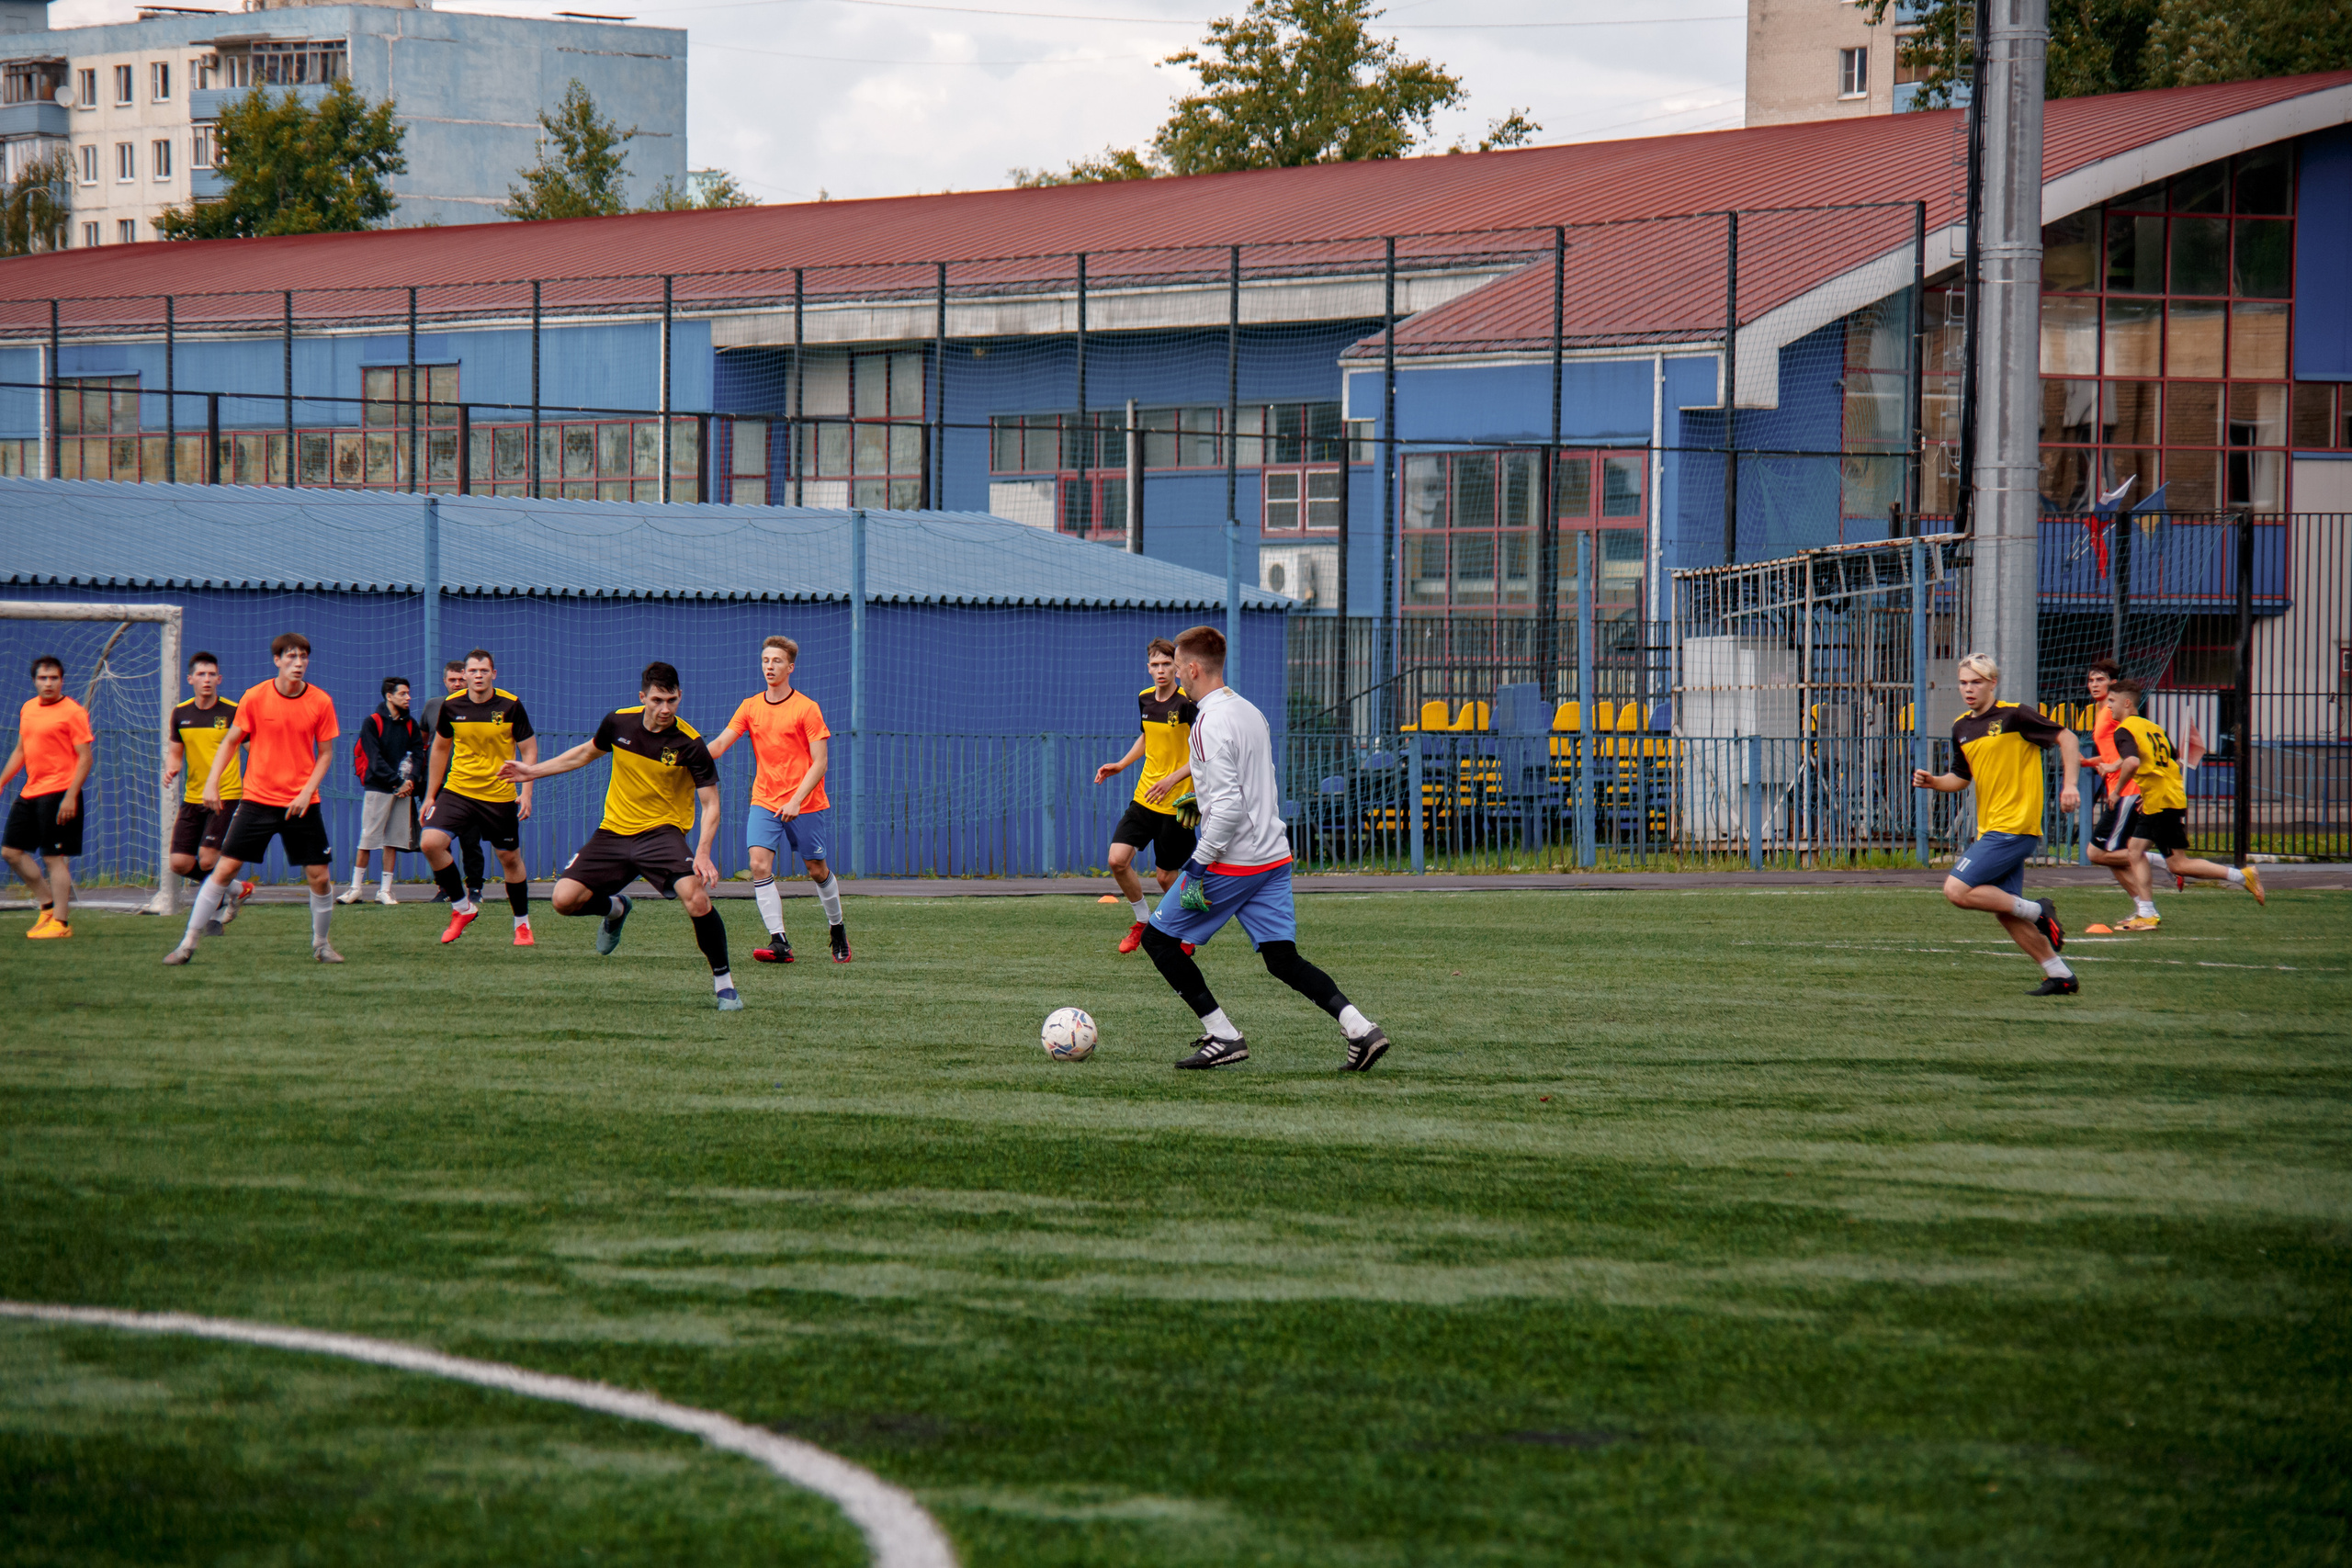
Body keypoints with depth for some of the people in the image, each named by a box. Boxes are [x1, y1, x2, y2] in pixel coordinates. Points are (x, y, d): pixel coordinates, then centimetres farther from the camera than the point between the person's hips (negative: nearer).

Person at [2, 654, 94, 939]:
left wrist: (71, 797, -19)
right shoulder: (28, 709, 13)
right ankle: (47, 904, 20)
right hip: (30, 793, 8)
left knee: (54, 857, -7)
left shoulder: (73, 712, -10)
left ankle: (60, 922, -1)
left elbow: (86, 757, -12)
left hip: (58, 794, -8)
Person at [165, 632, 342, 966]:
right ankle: (189, 942, 0)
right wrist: (211, 781, -5)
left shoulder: (321, 702, -3)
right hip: (258, 798, -1)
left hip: (301, 803, 1)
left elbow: (325, 753, 4)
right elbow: (231, 741, 5)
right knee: (224, 868, -6)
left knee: (320, 876, -1)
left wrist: (307, 791, -9)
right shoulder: (255, 698, -5)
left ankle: (320, 942, 23)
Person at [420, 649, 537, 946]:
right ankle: (462, 907, 0)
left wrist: (526, 792, -14)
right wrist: (430, 795, 13)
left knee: (510, 858, 7)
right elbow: (440, 748, 12)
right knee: (431, 843, -17)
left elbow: (529, 750, -2)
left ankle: (522, 925, 26)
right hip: (457, 791, 2)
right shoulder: (451, 705, -2)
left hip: (500, 796, -2)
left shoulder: (510, 705, -9)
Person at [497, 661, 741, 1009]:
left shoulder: (689, 744, -15)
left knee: (695, 896, -31)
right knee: (564, 900, -7)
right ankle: (616, 908, 29)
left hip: (661, 831, -4)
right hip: (614, 830, 4)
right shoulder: (618, 722, -4)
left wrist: (703, 853, -26)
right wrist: (534, 771, 21)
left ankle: (723, 982, -14)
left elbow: (710, 804, -12)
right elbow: (587, 752, 19)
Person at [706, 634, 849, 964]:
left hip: (804, 803, -3)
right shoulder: (750, 707, 5)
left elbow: (819, 763, -10)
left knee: (816, 869, 7)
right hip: (764, 801, 3)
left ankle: (838, 931, 31)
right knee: (759, 865, -16)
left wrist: (796, 800, -22)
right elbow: (720, 744, -2)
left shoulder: (807, 709, -7)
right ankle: (779, 943, -18)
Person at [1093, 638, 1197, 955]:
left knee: (1164, 876, 2)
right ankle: (1143, 921, 17)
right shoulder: (1144, 699, 6)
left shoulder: (1187, 703, -15)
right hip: (1144, 797, 6)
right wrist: (1121, 765, 13)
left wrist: (1172, 779, -24)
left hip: (1176, 803, -6)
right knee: (1118, 860, -7)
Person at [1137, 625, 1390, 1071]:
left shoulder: (1210, 725, -15)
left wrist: (1200, 861, -17)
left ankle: (1223, 1037, 1)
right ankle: (1360, 1028, -9)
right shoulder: (1249, 712, 13)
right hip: (1273, 854, 9)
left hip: (1231, 862, -9)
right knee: (1283, 959, 7)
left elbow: (1227, 805, -22)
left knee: (1160, 938, 5)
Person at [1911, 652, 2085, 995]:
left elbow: (2065, 738, -6)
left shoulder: (2013, 716, -9)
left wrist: (2070, 785, -16)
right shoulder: (1961, 728, 13)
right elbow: (1961, 778, 24)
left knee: (1957, 890, -16)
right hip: (1990, 831, 8)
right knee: (2004, 913, 5)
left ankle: (2036, 911, -3)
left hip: (2013, 827, -8)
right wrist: (1932, 781, 4)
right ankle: (2060, 975, 13)